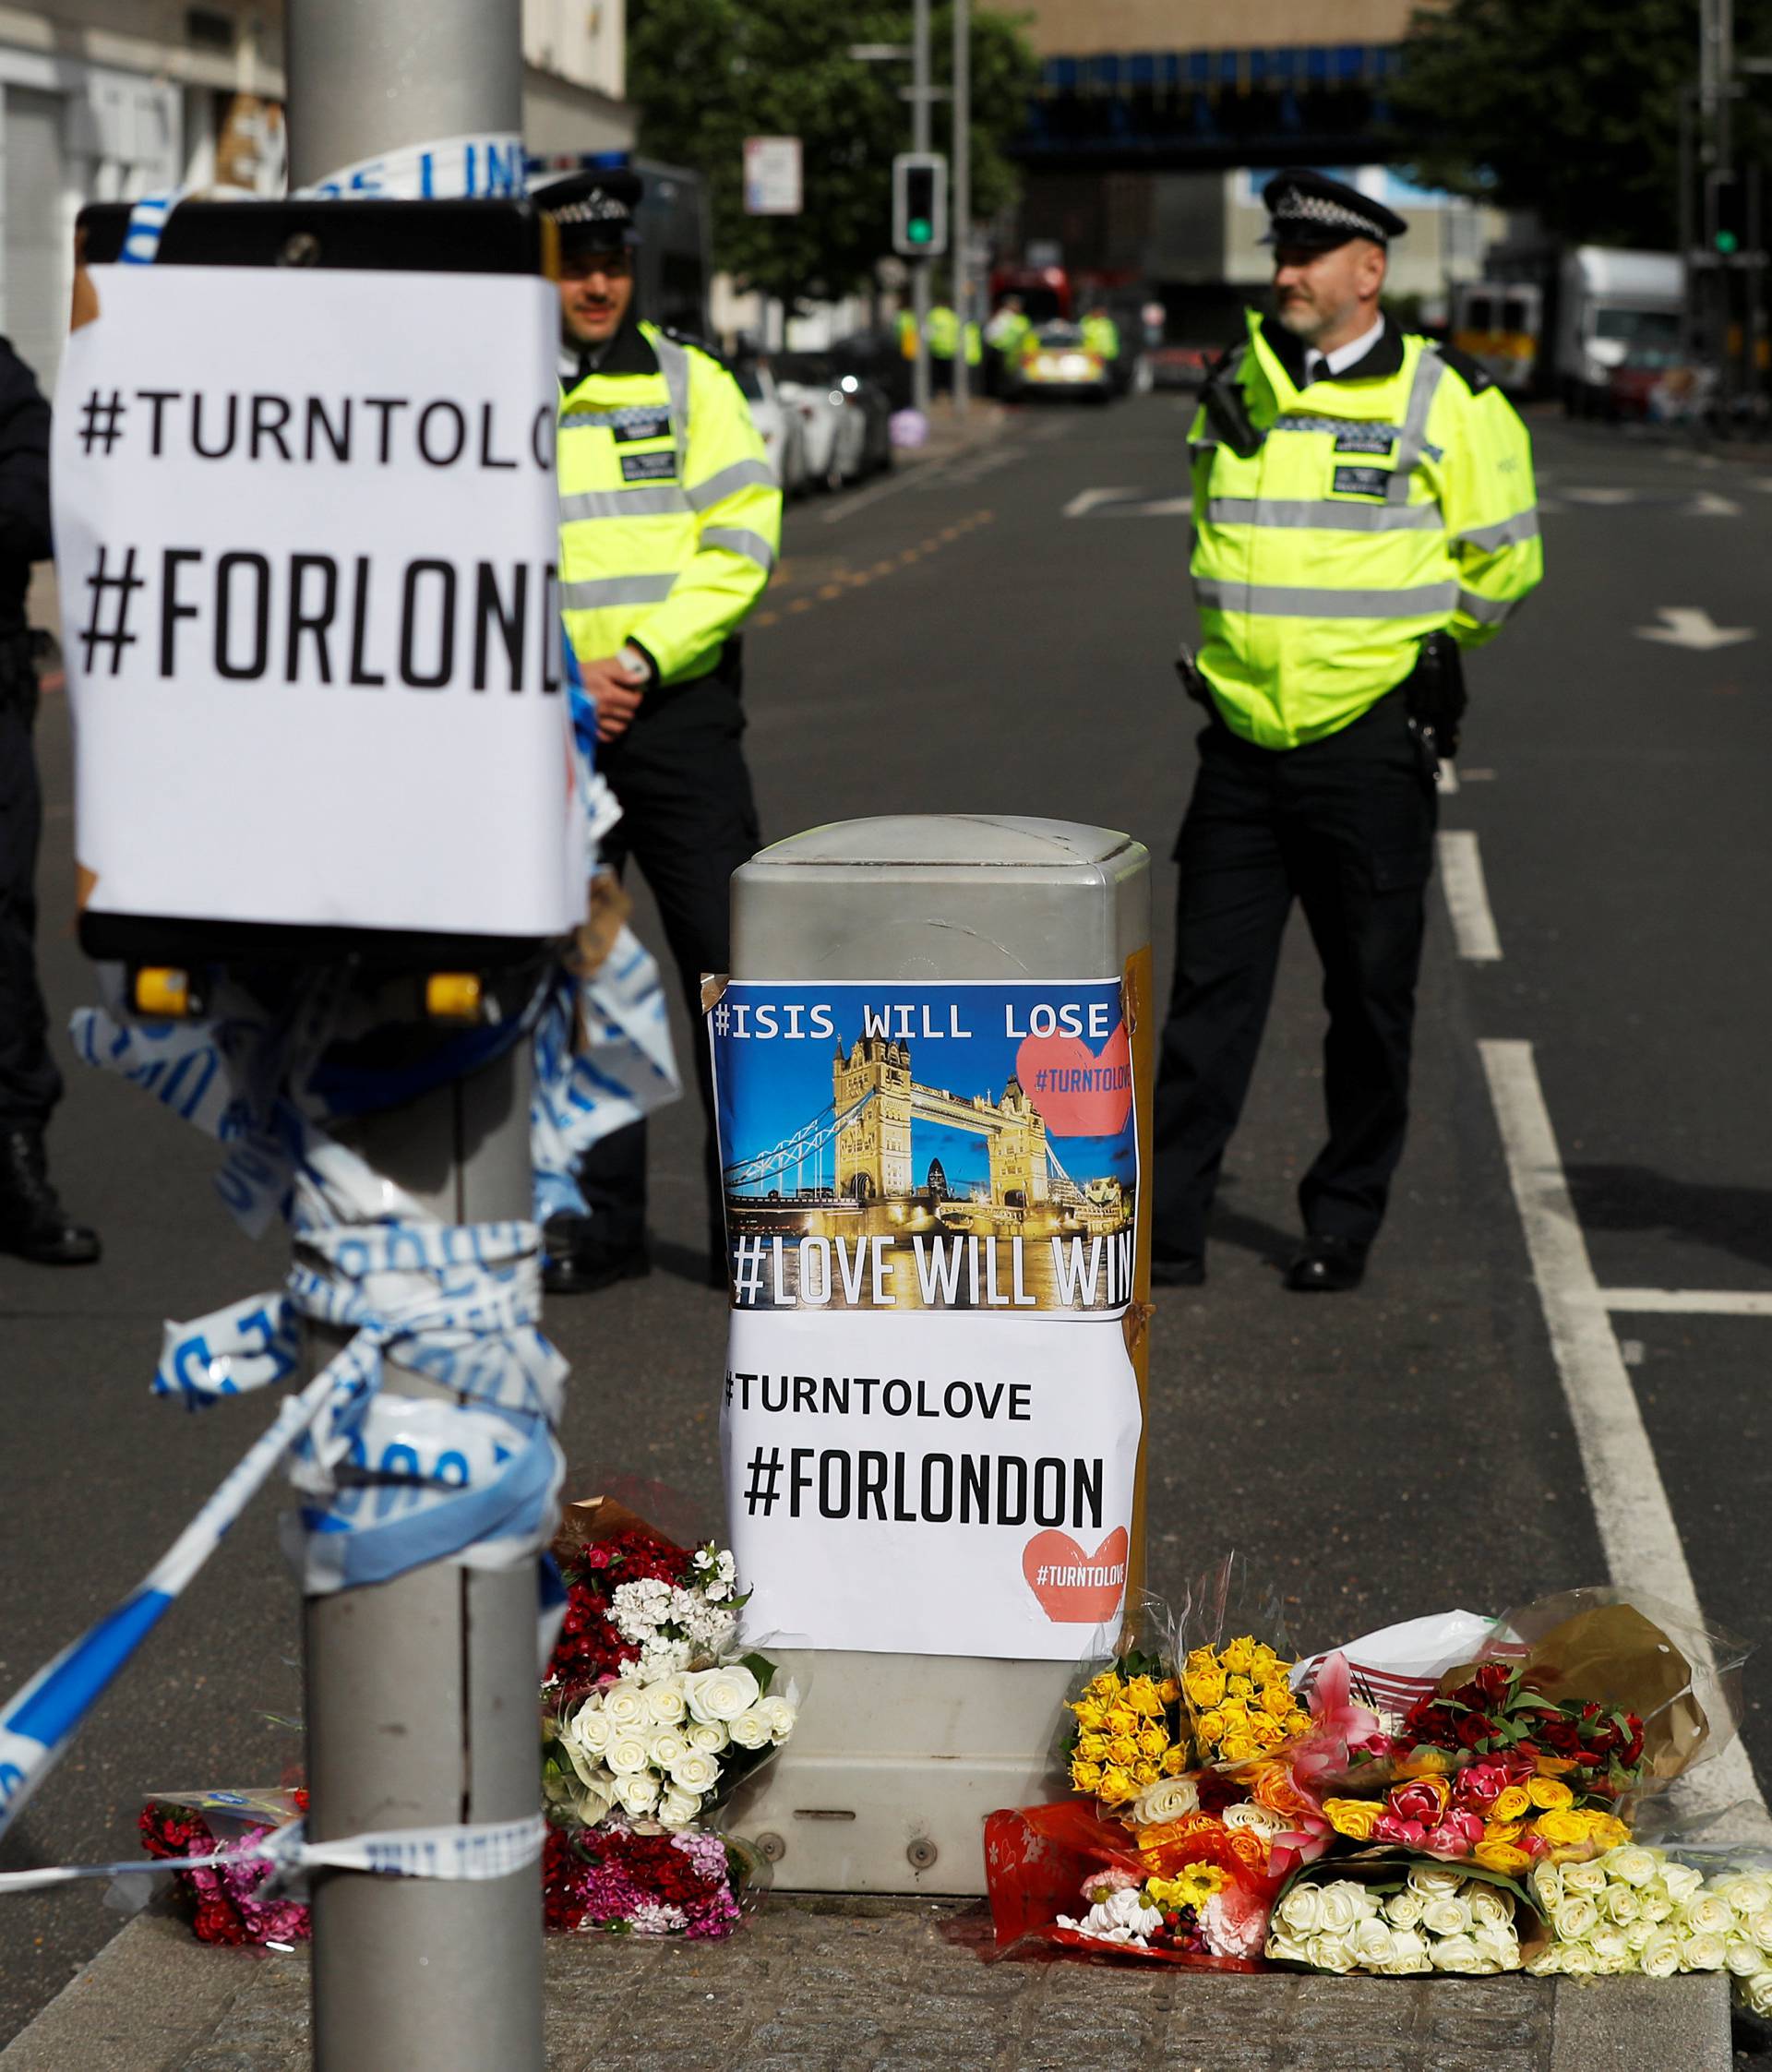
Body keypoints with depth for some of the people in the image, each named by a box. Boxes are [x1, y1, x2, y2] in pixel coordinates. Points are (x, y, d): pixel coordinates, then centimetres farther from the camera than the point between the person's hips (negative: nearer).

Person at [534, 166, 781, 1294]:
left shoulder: (687, 381, 4)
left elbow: (741, 543, -3)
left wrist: (637, 659, -12)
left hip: (679, 712, -1)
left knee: (731, 965, -4)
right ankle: (599, 1218, 17)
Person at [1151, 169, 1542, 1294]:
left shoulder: (1444, 401, -5)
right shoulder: (1235, 391, 8)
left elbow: (1503, 559, 5)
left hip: (1370, 745, -4)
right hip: (1243, 739, 4)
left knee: (1370, 999, 5)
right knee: (1209, 988, 2)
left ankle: (1343, 1228, 16)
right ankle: (1168, 1222, 6)